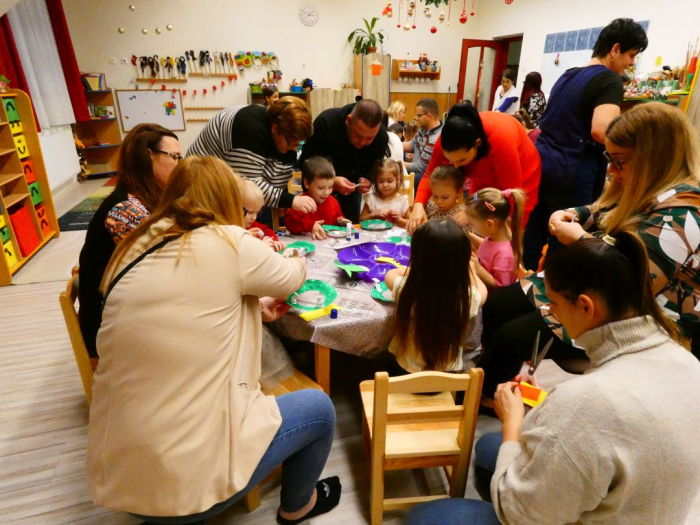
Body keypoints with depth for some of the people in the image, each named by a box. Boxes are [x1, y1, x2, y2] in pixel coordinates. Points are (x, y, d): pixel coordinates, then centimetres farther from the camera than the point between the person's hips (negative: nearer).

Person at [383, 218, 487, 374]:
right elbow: (482, 290, 2)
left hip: (405, 371, -1)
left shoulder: (405, 290, -27)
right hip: (449, 377, 1)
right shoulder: (467, 298, -26)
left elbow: (390, 274, 0)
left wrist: (420, 268, 12)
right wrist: (467, 269, 19)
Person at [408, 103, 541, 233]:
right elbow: (430, 175, -14)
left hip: (519, 181, -4)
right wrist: (418, 205, -32)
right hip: (484, 180, 4)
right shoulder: (448, 137, -27)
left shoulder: (500, 139, -39)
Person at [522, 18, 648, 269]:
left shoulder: (568, 75, 16)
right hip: (571, 173, -8)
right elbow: (600, 131, -25)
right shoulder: (610, 80, -10)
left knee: (534, 233, 15)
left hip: (541, 162, 9)